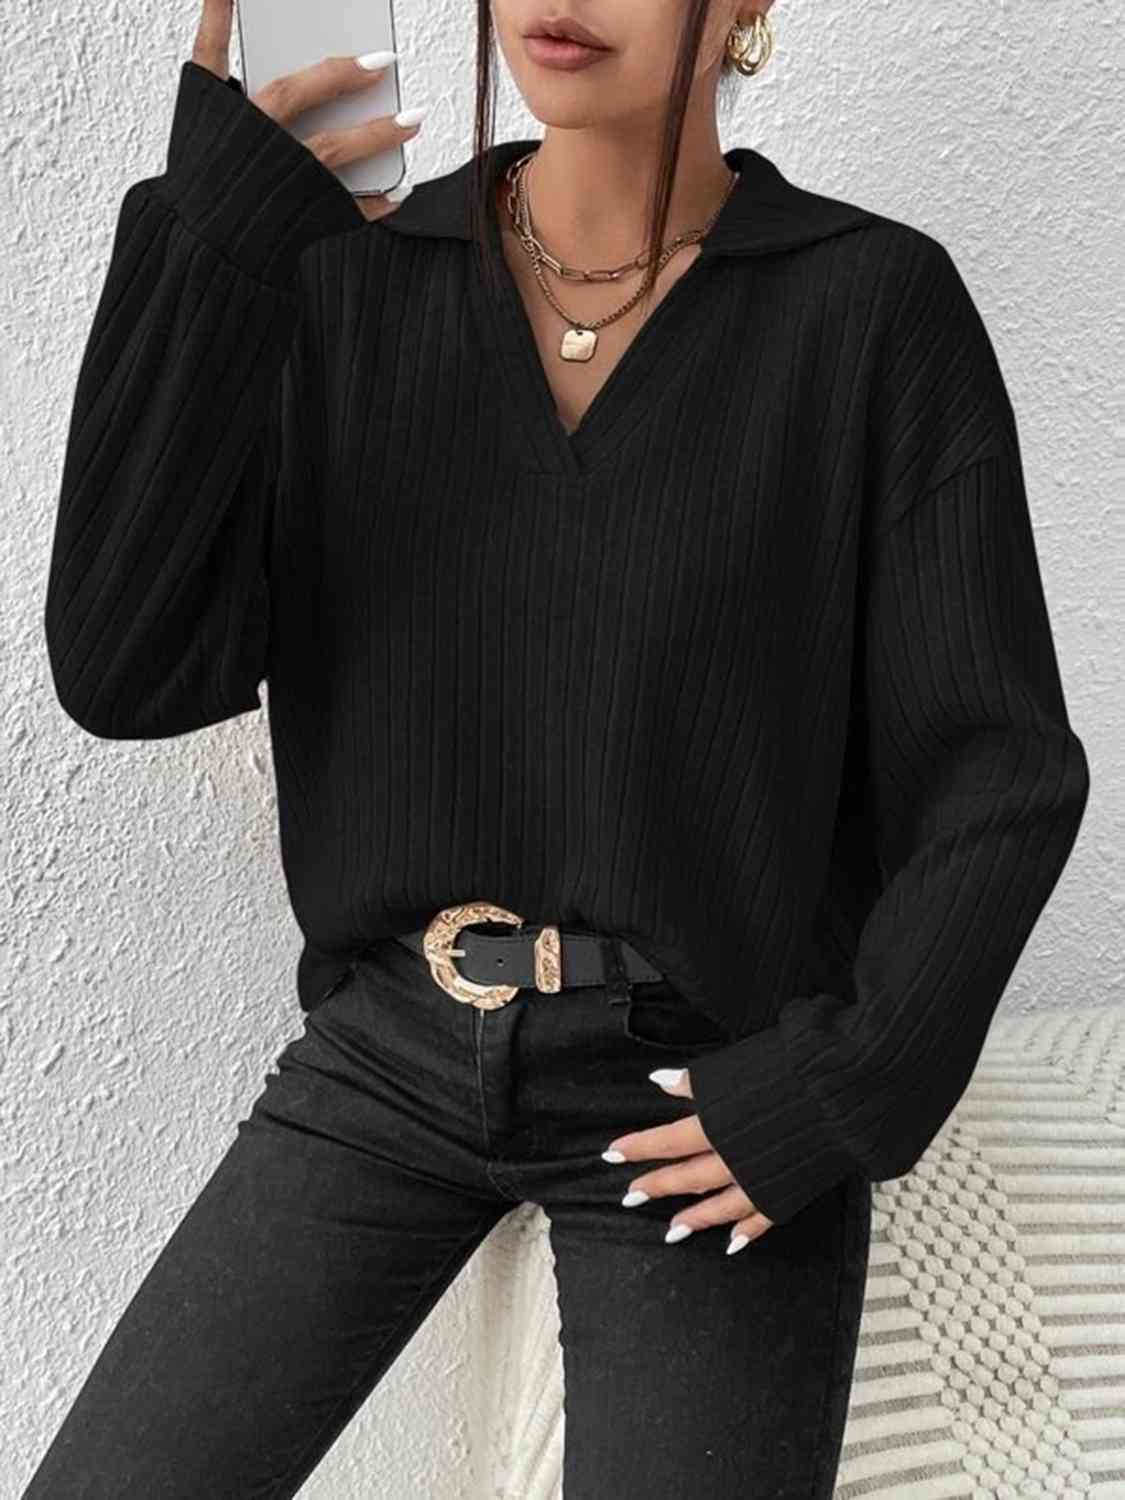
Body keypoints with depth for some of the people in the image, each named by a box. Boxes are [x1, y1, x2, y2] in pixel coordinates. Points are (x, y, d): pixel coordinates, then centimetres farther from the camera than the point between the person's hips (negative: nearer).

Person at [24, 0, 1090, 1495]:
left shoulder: (875, 303, -8)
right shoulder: (352, 283, -2)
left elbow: (1000, 775, -5)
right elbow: (128, 673, -14)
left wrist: (854, 1087, -12)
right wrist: (213, 240, -21)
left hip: (710, 1093, -2)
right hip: (394, 1053, 3)